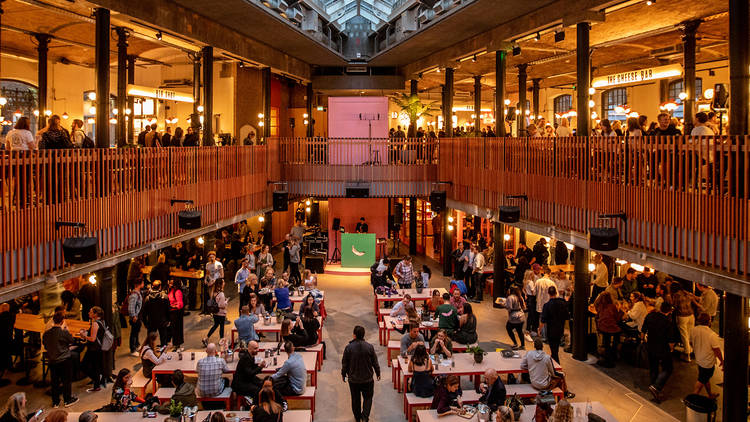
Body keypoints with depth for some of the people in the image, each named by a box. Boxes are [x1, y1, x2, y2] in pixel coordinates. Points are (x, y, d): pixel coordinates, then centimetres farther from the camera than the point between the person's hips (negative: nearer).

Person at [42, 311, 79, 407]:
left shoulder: (46, 333, -5)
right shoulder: (64, 332, -19)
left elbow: (45, 346, 8)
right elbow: (72, 341, -4)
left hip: (52, 360, 4)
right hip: (65, 360, -4)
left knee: (54, 381, 14)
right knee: (67, 380, 9)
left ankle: (55, 402, 22)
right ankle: (67, 400, 18)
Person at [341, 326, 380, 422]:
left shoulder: (348, 347, -13)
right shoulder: (369, 347, -12)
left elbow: (344, 363, -4)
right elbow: (375, 362, -3)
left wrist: (343, 374, 13)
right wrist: (378, 373, 14)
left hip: (353, 379, 0)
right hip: (367, 379, 0)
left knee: (355, 399, 17)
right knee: (367, 398, 14)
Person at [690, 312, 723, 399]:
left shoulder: (693, 330, -10)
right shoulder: (712, 335, -28)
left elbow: (691, 342, 6)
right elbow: (716, 350, -20)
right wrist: (722, 361, -6)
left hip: (699, 359, 7)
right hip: (708, 362, -7)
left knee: (706, 378, 26)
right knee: (701, 381, 7)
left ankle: (710, 395, 44)